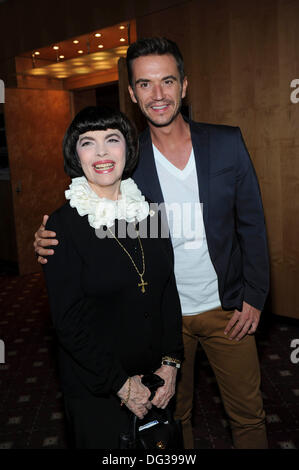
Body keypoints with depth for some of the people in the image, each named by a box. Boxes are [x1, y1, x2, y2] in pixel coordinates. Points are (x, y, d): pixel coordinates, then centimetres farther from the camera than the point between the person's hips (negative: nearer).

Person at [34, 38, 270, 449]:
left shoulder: (227, 143, -7)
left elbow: (252, 224, -2)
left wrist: (254, 298, -5)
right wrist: (53, 241, -22)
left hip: (227, 308, 1)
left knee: (248, 414, 17)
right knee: (173, 415, 20)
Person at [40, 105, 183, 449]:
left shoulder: (148, 211, 0)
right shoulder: (62, 225, -15)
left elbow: (168, 291, 3)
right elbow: (69, 321, -15)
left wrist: (170, 362, -4)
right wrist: (121, 384, -14)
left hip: (156, 381, 5)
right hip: (95, 392, -4)